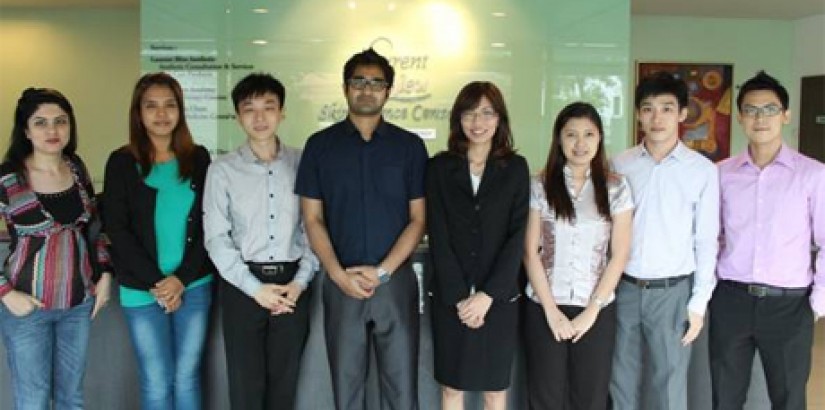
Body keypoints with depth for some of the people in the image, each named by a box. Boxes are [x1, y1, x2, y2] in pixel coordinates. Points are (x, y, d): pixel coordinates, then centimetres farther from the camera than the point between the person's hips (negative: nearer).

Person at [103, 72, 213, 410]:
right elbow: (116, 230, -4)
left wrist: (182, 278, -9)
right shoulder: (122, 162, 0)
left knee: (187, 376, 9)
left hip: (194, 285, 2)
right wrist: (156, 282, -11)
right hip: (142, 290, -1)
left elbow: (208, 224, 2)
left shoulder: (198, 158, 5)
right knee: (157, 383, 3)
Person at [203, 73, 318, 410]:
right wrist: (255, 288, -11)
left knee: (284, 380, 13)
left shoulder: (302, 163, 1)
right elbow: (216, 238, -5)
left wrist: (300, 282, -9)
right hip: (243, 285, -1)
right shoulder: (223, 170, -3)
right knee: (246, 382, 7)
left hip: (292, 283, 1)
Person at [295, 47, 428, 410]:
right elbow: (313, 219, 1)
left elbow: (418, 219, 0)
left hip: (396, 281, 0)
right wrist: (339, 274, -11)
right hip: (341, 284, 1)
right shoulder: (320, 145, 3)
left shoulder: (410, 146, 2)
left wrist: (381, 271, -12)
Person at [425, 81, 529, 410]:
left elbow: (517, 236, -5)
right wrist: (459, 296, -11)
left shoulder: (516, 168, 1)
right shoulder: (439, 167, 1)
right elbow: (438, 237, -4)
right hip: (450, 298, 0)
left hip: (499, 298, 0)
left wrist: (487, 295, -12)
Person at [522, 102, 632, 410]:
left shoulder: (616, 188, 2)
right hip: (544, 309, 0)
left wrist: (591, 311, -7)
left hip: (597, 311, 0)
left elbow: (620, 255, -1)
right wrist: (552, 310, -8)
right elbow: (530, 252, -2)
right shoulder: (539, 186, 0)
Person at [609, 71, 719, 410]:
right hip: (624, 288, 2)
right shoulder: (620, 165, 1)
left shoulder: (702, 170, -5)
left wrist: (699, 302, -4)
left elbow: (707, 241, -2)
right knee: (621, 382, 14)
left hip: (672, 292, -2)